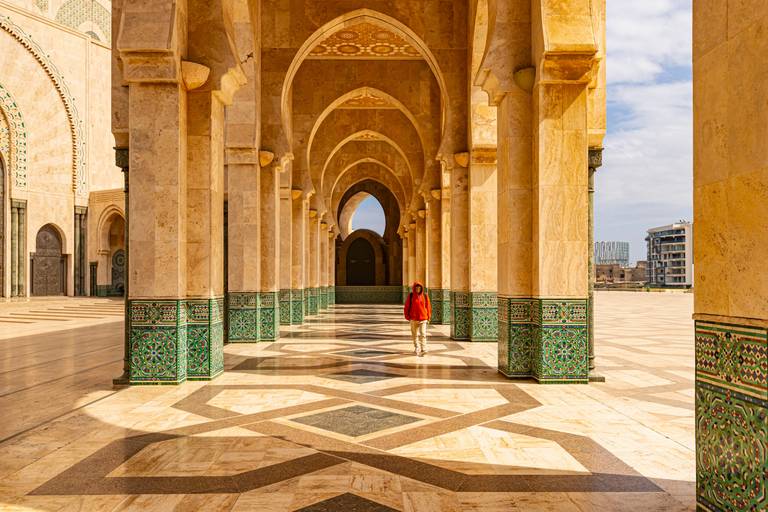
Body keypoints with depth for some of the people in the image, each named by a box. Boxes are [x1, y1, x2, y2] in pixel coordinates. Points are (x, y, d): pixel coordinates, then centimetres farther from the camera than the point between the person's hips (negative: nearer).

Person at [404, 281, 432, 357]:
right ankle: (417, 349, 28)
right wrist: (407, 317, -2)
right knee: (415, 335, 12)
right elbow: (407, 307, 3)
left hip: (423, 319, -1)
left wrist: (428, 318, 5)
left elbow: (428, 307, 7)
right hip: (413, 319, 1)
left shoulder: (425, 296, 2)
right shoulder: (410, 296, 0)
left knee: (423, 334, -13)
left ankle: (423, 350, -15)